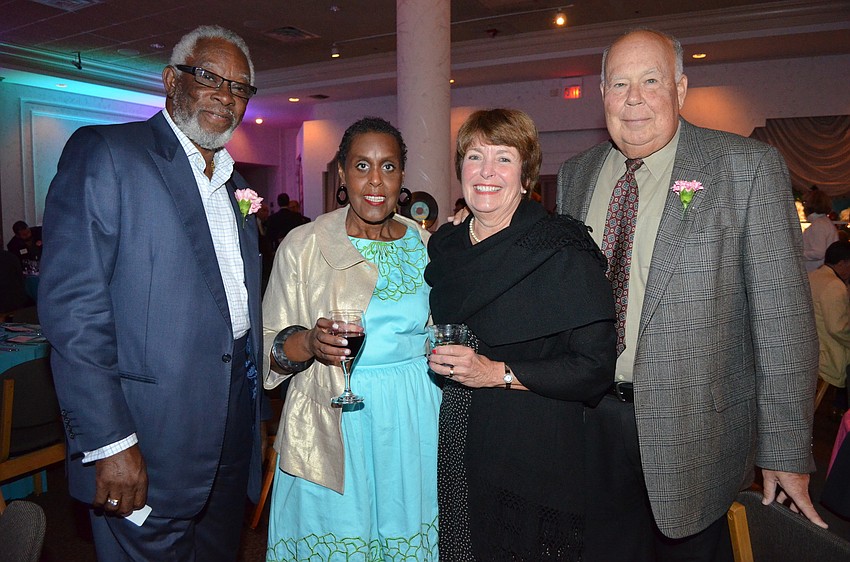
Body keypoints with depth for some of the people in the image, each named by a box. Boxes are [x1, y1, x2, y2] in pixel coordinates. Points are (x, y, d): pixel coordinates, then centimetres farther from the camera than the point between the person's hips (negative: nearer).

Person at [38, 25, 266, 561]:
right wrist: (108, 443, -20)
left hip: (234, 423, 7)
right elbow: (72, 305, -16)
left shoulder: (233, 181, 14)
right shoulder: (104, 153, -8)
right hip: (151, 431, -7)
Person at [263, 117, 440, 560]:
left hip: (415, 422, 3)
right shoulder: (303, 245, -4)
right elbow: (269, 347, -4)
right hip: (336, 427, -2)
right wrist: (308, 343, -22)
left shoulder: (425, 245, 5)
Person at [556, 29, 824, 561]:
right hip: (591, 422, 4)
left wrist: (786, 451, -10)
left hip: (693, 426, -3)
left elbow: (782, 315, -10)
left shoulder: (749, 167, -9)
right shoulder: (576, 175, 5)